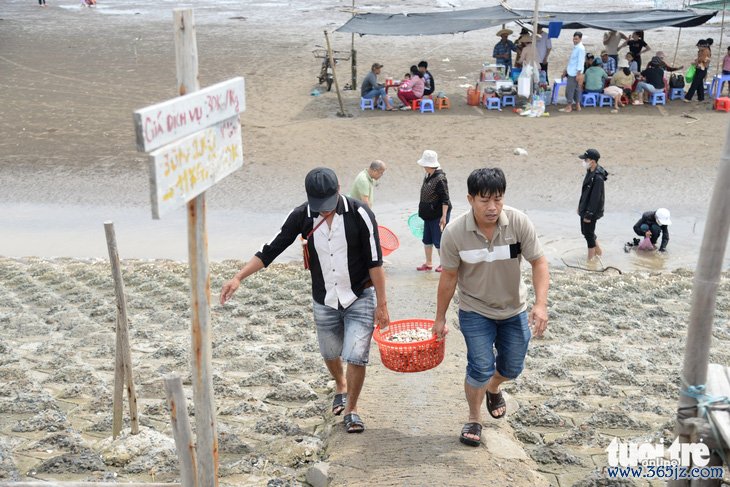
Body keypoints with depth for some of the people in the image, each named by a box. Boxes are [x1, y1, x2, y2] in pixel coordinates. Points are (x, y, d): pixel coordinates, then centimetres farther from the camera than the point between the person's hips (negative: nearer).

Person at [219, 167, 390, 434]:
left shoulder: (359, 213, -18)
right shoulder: (301, 216, -11)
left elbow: (375, 261, -14)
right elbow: (271, 250, -9)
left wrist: (382, 304, -12)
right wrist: (238, 277, -18)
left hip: (360, 298, -3)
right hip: (324, 301, 3)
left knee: (356, 356, -7)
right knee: (330, 353, 18)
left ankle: (351, 409, 18)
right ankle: (341, 387, 51)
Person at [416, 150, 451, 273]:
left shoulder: (440, 179, -20)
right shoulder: (428, 177, 6)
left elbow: (445, 199, -21)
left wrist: (443, 216, -23)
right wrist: (423, 210, 20)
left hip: (438, 215, -9)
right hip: (429, 214, 9)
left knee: (439, 240, 0)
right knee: (427, 240, 15)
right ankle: (428, 263, 27)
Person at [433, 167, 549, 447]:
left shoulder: (519, 222, -21)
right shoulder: (455, 232, -22)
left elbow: (538, 263, -14)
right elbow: (449, 277, -10)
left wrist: (541, 304, -28)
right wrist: (440, 318, -2)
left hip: (514, 309, 2)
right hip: (475, 311, -2)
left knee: (512, 369, 14)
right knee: (481, 368, -9)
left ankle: (493, 388, 51)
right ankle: (474, 419, 19)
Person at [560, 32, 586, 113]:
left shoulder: (581, 48, -15)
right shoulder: (575, 47, 14)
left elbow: (580, 61, -18)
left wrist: (578, 73, -21)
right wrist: (566, 70, 22)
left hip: (575, 73, -9)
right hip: (571, 72, 9)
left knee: (570, 89, -6)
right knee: (576, 89, 12)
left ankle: (569, 107, 1)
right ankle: (577, 105, 18)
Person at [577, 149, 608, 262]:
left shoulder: (598, 177, -25)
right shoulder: (590, 172, 5)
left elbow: (595, 197, -23)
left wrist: (589, 214, -20)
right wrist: (580, 206, 19)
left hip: (591, 211, -9)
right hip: (585, 208, 9)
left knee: (589, 233, 2)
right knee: (585, 231, 20)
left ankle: (591, 258, 16)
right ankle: (598, 251, 37)